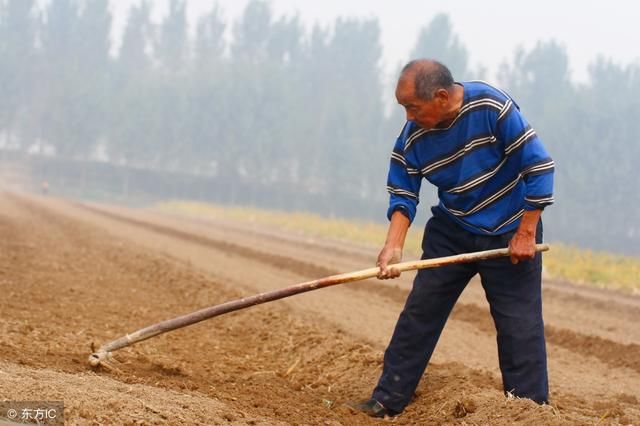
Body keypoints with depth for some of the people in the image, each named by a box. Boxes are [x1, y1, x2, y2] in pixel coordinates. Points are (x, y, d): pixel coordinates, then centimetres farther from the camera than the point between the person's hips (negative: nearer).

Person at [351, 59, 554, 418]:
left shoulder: (492, 108, -24)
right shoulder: (412, 138, -11)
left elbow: (539, 166, -20)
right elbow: (403, 194, -4)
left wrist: (526, 234, -18)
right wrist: (394, 246, -22)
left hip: (510, 234, -4)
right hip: (452, 232, 4)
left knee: (521, 327, -4)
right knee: (418, 314, 2)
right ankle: (388, 401, 10)